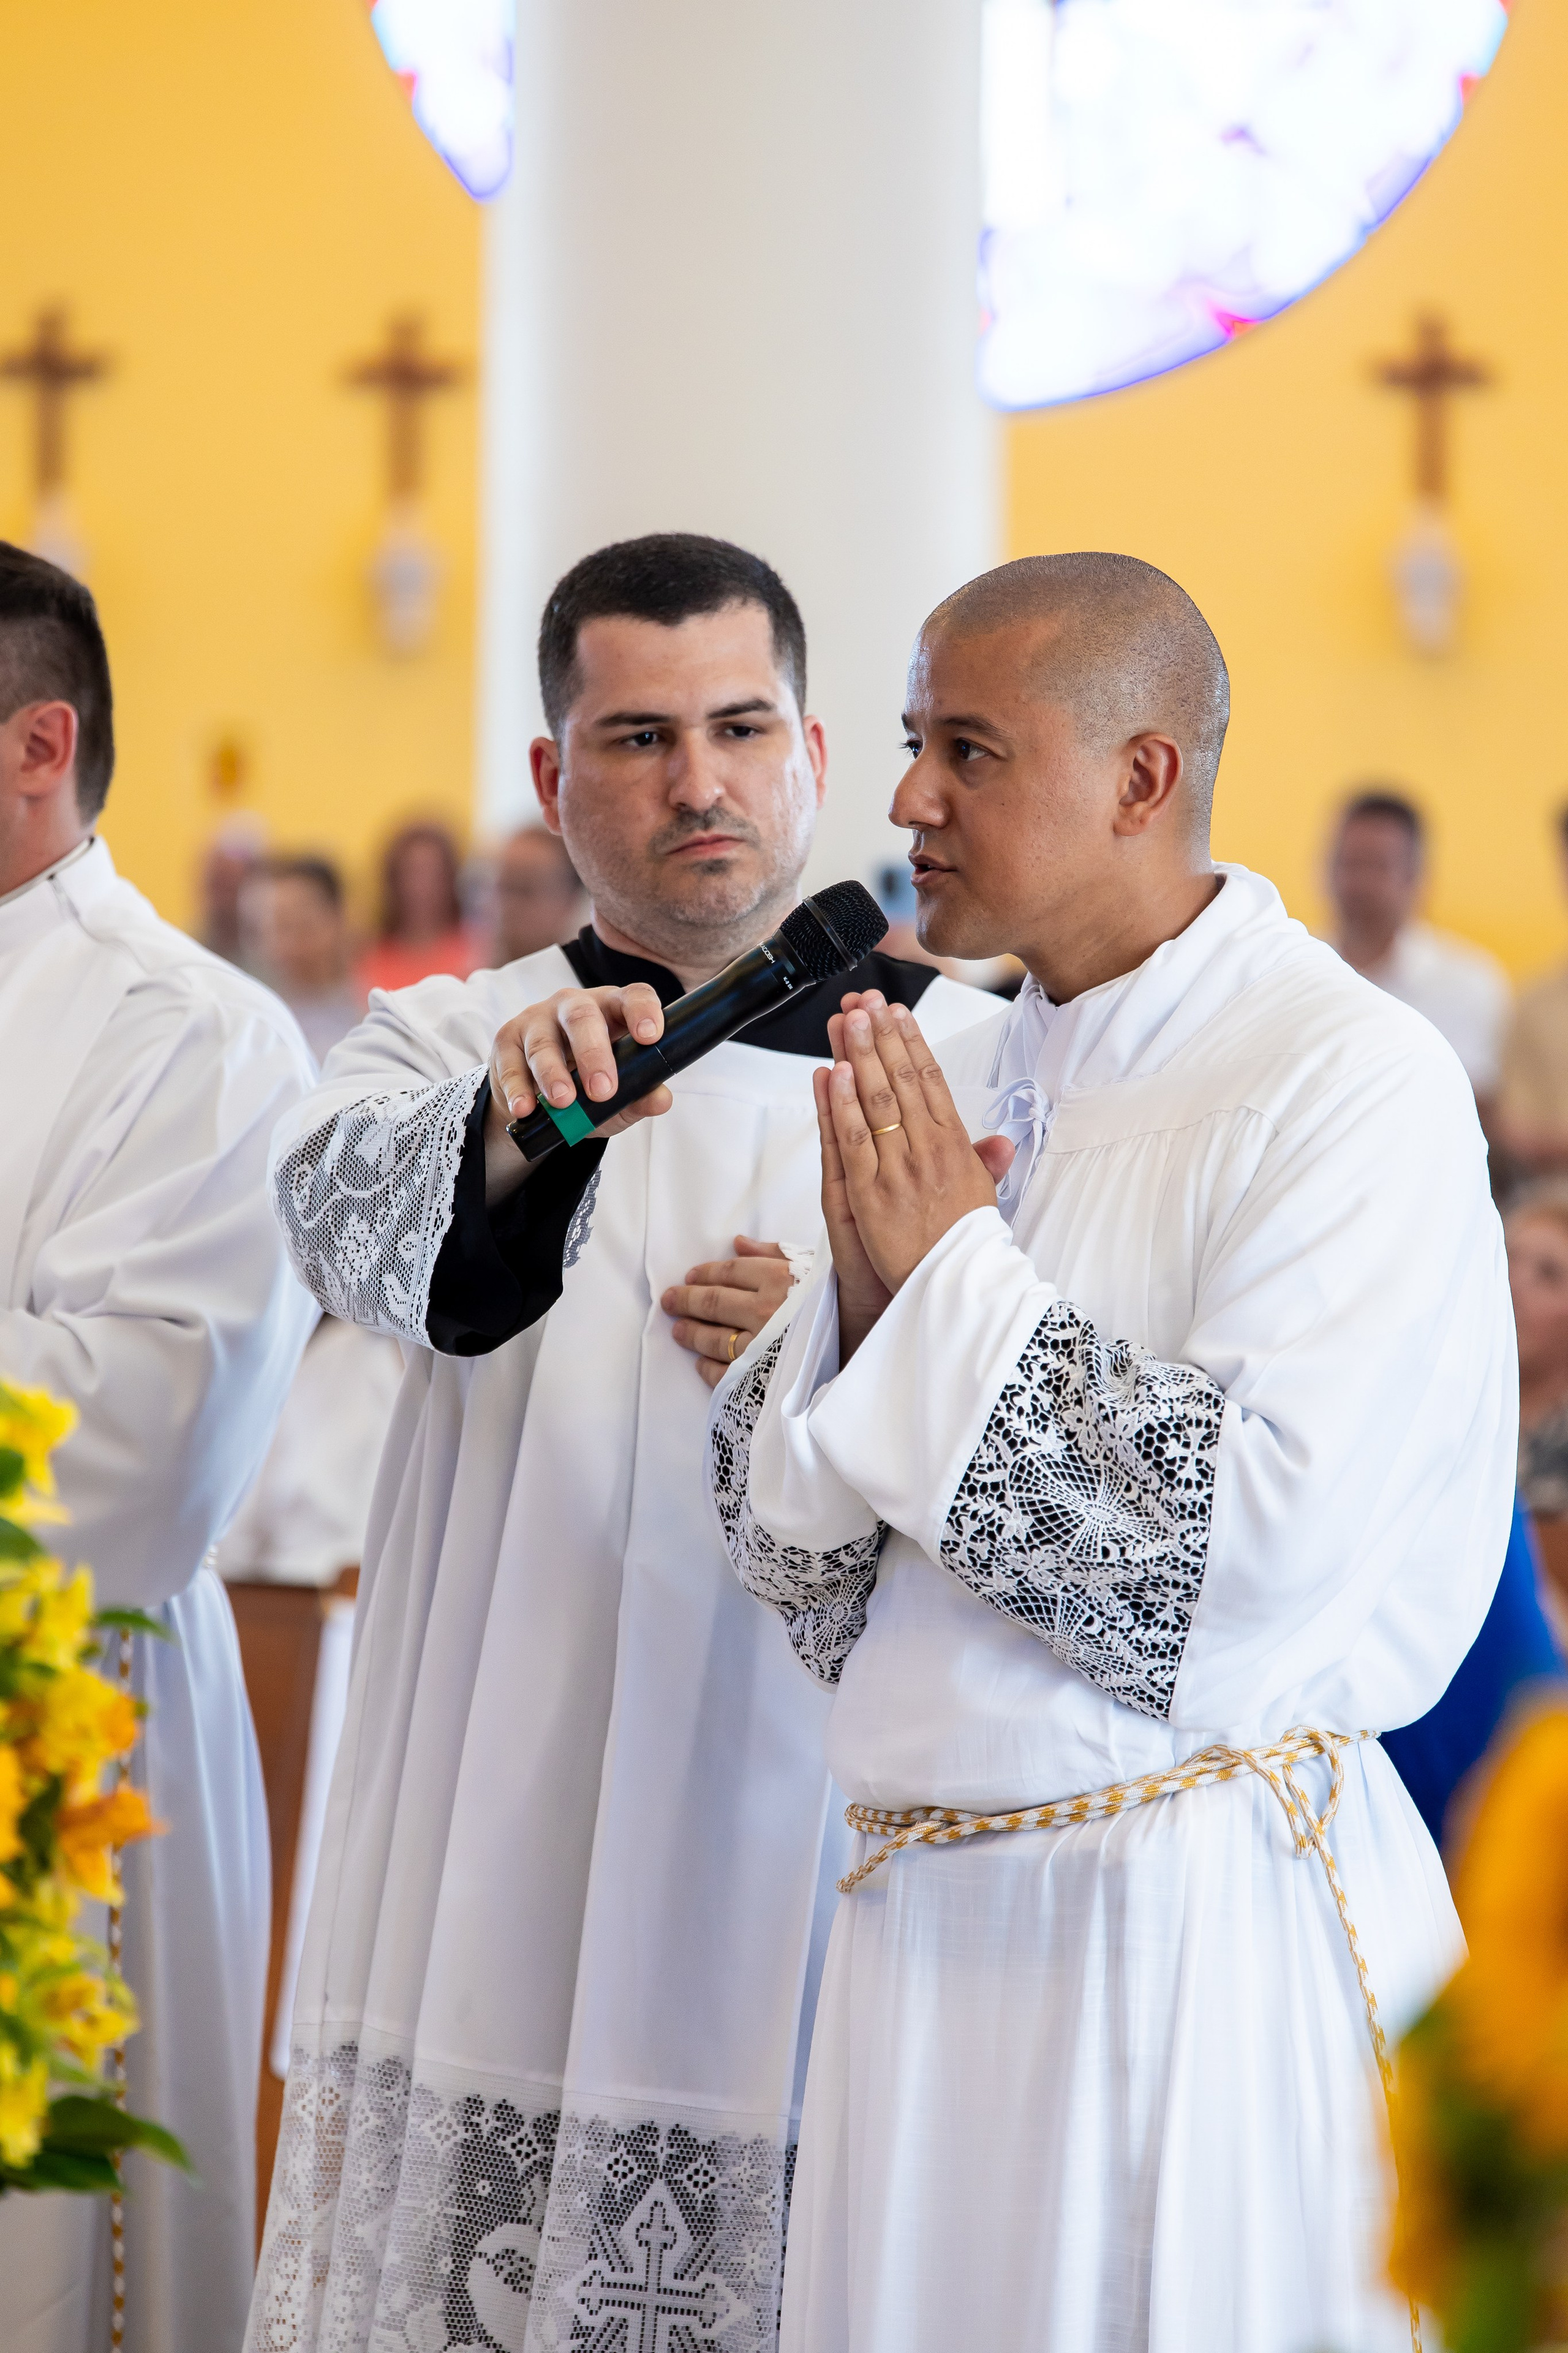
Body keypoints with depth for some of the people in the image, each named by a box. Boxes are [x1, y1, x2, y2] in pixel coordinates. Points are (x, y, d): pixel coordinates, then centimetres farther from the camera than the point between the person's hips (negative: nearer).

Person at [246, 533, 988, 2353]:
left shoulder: (969, 1059, 6)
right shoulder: (453, 1043, 9)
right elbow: (348, 1211, -16)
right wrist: (510, 1127, -37)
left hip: (821, 1855, -1)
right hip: (502, 1873, 1)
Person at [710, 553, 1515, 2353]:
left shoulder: (1353, 1085, -10)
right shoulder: (953, 1088, 9)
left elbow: (1259, 1533, -20)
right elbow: (778, 1539, 10)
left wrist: (954, 1275, -13)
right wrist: (866, 1298, -9)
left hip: (1203, 1924, -6)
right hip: (925, 1915, 6)